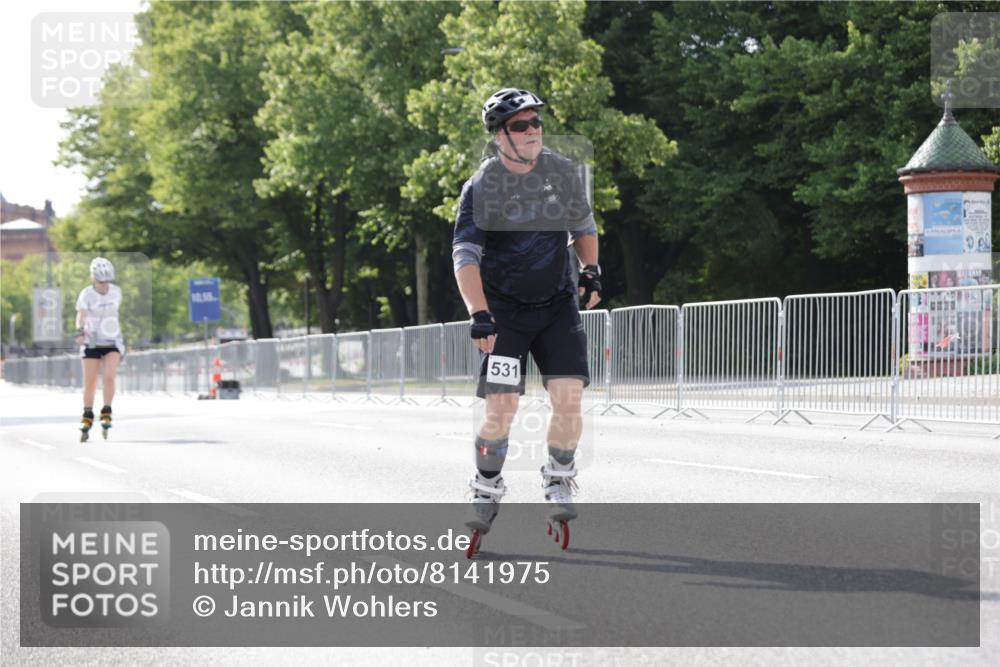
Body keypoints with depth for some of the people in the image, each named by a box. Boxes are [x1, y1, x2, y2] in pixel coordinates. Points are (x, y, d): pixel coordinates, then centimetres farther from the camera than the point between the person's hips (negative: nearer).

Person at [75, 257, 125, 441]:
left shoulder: (116, 291, 0)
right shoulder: (86, 294, -11)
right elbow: (81, 315, -22)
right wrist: (80, 332, -40)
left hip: (113, 343, 2)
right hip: (92, 343, -2)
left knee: (109, 376, -19)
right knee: (90, 383, -1)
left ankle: (106, 414, -5)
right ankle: (87, 419, 13)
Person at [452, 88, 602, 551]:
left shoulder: (562, 172, 0)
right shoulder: (481, 187, -11)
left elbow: (583, 225, 18)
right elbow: (465, 255, -18)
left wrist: (591, 269, 3)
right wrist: (479, 314, -30)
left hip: (558, 304, 3)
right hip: (504, 309, -3)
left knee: (568, 398, -11)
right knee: (501, 407, -11)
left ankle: (559, 481, 13)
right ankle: (486, 492, 11)